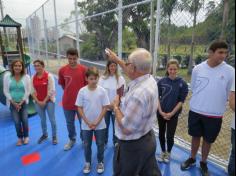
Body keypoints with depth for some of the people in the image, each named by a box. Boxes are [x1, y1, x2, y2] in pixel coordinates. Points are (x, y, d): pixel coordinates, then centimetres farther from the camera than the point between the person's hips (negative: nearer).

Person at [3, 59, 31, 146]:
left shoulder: (26, 77, -6)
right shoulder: (7, 76, -3)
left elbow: (28, 91, -6)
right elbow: (5, 91, -2)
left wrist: (21, 103, -10)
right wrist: (13, 103, -8)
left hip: (23, 102, 0)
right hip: (12, 103, 1)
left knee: (24, 120, 1)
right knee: (17, 121, 3)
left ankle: (26, 136, 25)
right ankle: (20, 137, 24)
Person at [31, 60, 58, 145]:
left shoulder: (49, 76, -11)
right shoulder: (33, 77, 3)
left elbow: (51, 90, -13)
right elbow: (33, 91, 5)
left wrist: (44, 101, -14)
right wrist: (38, 101, -6)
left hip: (49, 101, -4)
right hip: (38, 102, 4)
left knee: (52, 119, 3)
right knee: (42, 119, 16)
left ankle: (54, 136, 19)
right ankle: (44, 134, 35)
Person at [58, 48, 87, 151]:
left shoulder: (84, 69, -11)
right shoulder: (62, 70, -4)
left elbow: (87, 85, -2)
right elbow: (62, 85, 10)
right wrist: (70, 93, 6)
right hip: (67, 102, 2)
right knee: (69, 123, 19)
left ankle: (84, 140, 38)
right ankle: (72, 140, 42)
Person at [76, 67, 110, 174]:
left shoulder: (102, 91, -10)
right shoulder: (82, 91, -9)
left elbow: (105, 108, -7)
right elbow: (79, 108, -5)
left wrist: (97, 122, -12)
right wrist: (88, 122, -10)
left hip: (100, 125, 0)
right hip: (86, 125, 1)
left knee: (100, 144, 14)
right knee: (87, 145, 16)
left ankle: (100, 162, 37)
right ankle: (88, 163, 39)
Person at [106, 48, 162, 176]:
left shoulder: (138, 93, -34)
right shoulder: (150, 79, -5)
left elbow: (126, 128, -29)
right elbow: (132, 73, 17)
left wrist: (116, 107, -14)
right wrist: (117, 60, 27)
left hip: (132, 146, -8)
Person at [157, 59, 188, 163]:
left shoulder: (182, 83, -8)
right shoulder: (161, 81, -4)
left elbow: (181, 101, -7)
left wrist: (171, 113, -12)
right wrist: (161, 111, -9)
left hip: (173, 114, -2)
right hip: (161, 113, 2)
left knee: (170, 136, 3)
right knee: (161, 134, 13)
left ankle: (168, 153, 30)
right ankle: (163, 152, 35)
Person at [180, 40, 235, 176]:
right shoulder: (198, 69, -6)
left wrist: (216, 103, 6)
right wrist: (203, 100, 7)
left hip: (215, 114, -1)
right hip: (196, 111, 1)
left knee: (208, 140, 16)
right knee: (195, 136, 18)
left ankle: (204, 163, 38)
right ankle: (192, 159, 39)